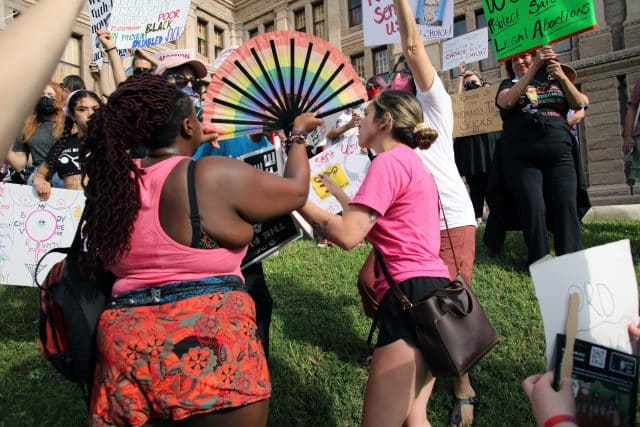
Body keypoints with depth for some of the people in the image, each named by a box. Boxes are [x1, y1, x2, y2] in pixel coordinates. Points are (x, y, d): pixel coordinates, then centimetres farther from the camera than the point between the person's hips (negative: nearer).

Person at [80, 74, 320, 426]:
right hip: (210, 342, -4)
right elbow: (297, 190, -1)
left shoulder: (113, 181, 4)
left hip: (126, 345, 5)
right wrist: (298, 134, 18)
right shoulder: (217, 176, -12)